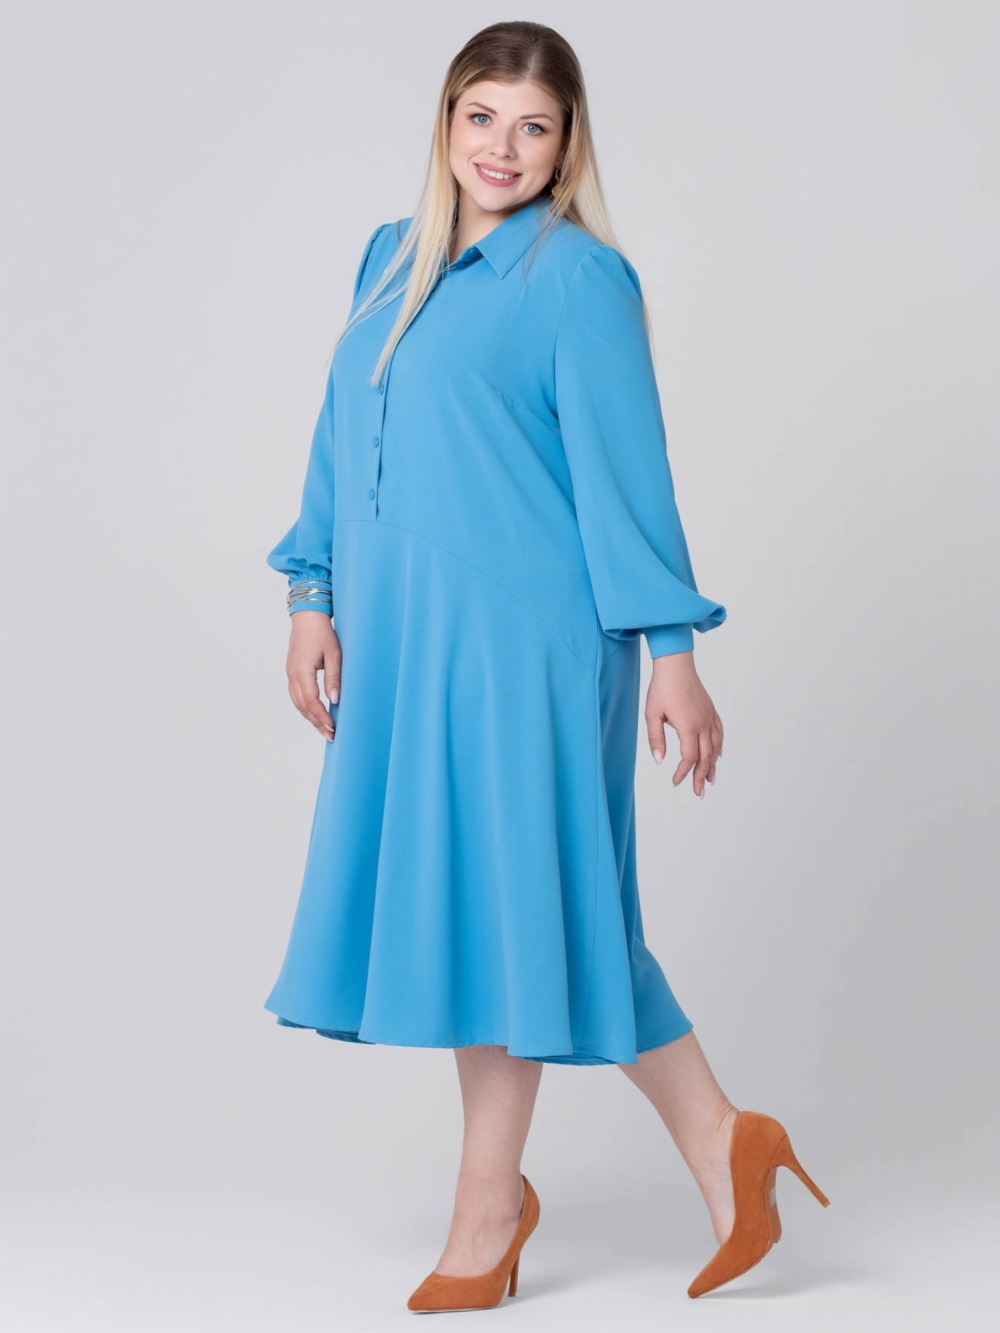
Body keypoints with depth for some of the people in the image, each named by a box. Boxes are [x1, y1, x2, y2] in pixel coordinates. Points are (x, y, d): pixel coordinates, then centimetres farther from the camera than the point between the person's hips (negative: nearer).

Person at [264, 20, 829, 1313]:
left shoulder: (580, 277, -6)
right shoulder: (391, 259, 13)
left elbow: (625, 471, -9)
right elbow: (342, 439, 17)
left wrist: (669, 651, -11)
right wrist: (313, 597, 12)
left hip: (520, 637, -7)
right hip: (400, 639, 7)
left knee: (503, 895, -1)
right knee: (470, 902, 10)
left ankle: (488, 1208, 14)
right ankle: (717, 1139, 22)